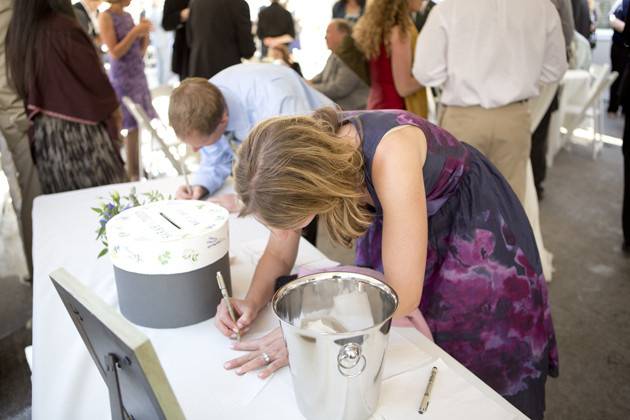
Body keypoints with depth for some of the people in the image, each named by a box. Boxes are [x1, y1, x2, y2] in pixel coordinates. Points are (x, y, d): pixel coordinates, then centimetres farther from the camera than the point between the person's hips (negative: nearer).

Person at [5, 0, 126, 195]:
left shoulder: (16, 32, 3)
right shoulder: (63, 27, -18)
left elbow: (21, 85, 11)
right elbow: (94, 76, -11)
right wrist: (112, 107, 6)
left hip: (43, 134, 7)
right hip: (79, 129, -7)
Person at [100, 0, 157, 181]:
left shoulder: (128, 16, 13)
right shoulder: (106, 17, -7)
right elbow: (115, 53, -13)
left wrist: (145, 32, -2)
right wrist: (135, 32, -16)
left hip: (138, 76, 7)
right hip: (122, 78, -7)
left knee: (138, 126, 5)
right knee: (130, 126, -8)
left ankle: (135, 171, 13)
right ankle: (129, 174, -1)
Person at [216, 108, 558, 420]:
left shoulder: (390, 153, -41)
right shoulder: (303, 155, -23)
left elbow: (404, 295, -37)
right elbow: (279, 253, -7)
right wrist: (253, 302, -24)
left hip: (475, 225, -4)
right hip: (394, 214, 5)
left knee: (476, 357, 8)